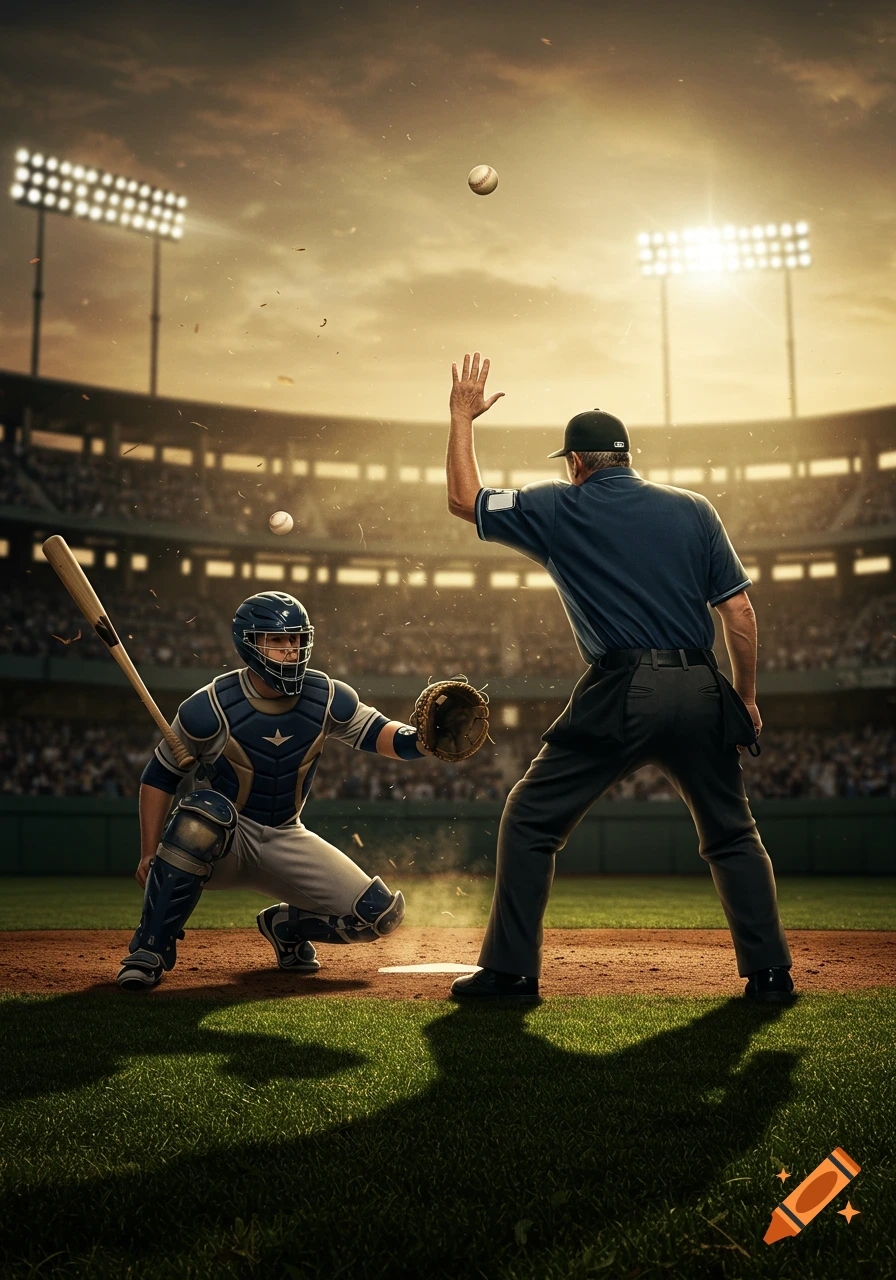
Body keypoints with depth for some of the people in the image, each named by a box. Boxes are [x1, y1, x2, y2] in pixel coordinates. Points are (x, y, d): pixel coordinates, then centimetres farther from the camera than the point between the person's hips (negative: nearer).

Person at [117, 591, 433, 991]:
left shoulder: (326, 699, -10)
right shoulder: (210, 707, -19)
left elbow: (375, 732, 1)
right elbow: (159, 777, -9)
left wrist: (418, 741, -23)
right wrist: (150, 854, -15)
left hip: (284, 842, 4)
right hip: (218, 842, -3)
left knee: (380, 912, -8)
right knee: (204, 811, -41)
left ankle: (284, 925, 20)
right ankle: (150, 950, -24)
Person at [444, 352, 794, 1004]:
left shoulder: (560, 509, 5)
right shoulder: (694, 508, 12)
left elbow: (464, 499, 15)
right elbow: (740, 613, 8)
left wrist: (463, 417, 25)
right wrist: (745, 700, 16)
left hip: (621, 694, -3)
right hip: (701, 692, 4)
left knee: (531, 822, 8)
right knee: (733, 834, 19)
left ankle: (510, 970, 7)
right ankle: (771, 971, 17)